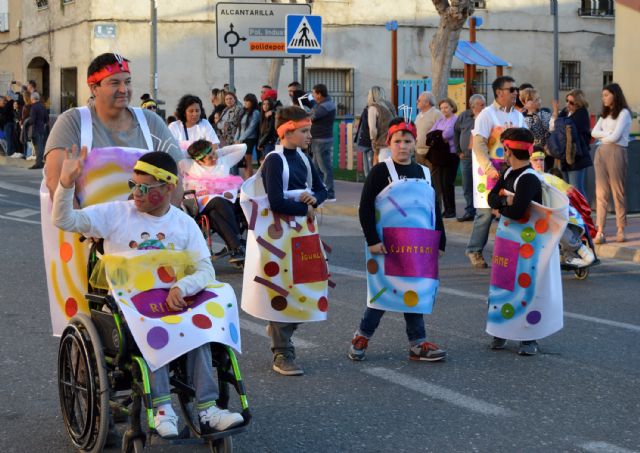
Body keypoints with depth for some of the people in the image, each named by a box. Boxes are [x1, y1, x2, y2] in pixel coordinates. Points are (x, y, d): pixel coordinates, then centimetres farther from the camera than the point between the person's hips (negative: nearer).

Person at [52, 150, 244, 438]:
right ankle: (163, 409, -31)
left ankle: (206, 409, -25)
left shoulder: (185, 224, 4)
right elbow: (65, 221, -7)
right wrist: (67, 184, -25)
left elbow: (206, 270, -5)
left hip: (170, 302, 2)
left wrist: (181, 287, -27)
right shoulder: (117, 213, 0)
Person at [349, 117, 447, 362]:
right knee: (384, 292, -2)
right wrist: (372, 240, -14)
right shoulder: (381, 171, -5)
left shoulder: (425, 173, 11)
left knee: (415, 292, 6)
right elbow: (365, 208, -8)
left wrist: (439, 243, 13)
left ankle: (418, 343, 12)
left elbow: (435, 210, 16)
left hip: (419, 247, 5)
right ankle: (361, 337, 15)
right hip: (388, 246, -5)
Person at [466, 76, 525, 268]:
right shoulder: (487, 115, -6)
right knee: (486, 211, -5)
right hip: (490, 170, -5)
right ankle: (474, 250, 8)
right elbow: (479, 145, -13)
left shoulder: (518, 116, 13)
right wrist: (490, 169, -20)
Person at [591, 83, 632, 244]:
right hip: (601, 152, 6)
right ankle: (600, 231, -7)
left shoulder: (624, 113, -3)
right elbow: (594, 132, 7)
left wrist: (602, 136, 4)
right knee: (601, 192, -2)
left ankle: (621, 230, 6)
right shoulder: (605, 114, 19)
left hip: (616, 152, -6)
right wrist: (607, 134, -8)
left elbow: (615, 136, -13)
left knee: (618, 192, -1)